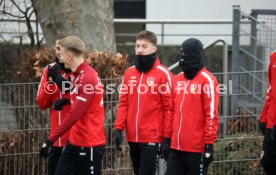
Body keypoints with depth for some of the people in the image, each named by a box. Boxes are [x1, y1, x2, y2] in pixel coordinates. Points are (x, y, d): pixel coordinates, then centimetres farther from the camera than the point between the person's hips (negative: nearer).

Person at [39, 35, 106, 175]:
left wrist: (51, 139, -21)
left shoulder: (87, 78, -21)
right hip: (74, 141, 10)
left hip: (89, 144, -10)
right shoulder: (78, 75, 11)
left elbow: (74, 114, -24)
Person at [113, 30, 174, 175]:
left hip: (152, 138, -6)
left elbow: (169, 107, -8)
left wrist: (167, 137, -11)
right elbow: (124, 103, 13)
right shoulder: (129, 73, 10)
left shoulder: (163, 74, -7)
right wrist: (119, 128, 3)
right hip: (133, 137, 6)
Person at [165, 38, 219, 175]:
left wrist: (209, 145, -15)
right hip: (177, 147, 7)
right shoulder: (178, 79, 13)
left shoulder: (207, 80, -9)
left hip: (197, 148, -7)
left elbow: (211, 115, -12)